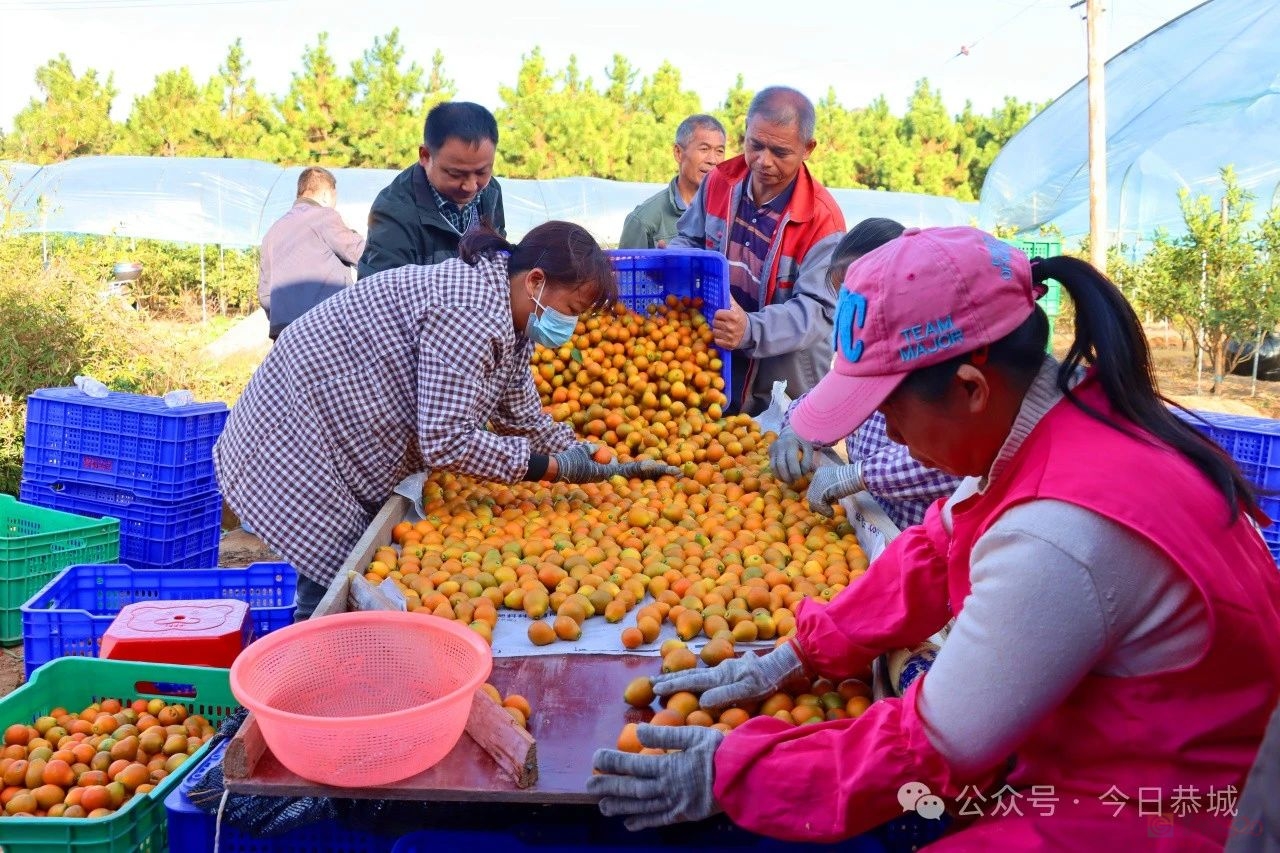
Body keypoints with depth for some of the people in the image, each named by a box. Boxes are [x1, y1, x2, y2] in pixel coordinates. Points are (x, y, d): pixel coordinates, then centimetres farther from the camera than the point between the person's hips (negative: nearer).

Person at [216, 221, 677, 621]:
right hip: (300, 437, -10)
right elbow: (447, 441, -29)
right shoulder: (472, 313, -27)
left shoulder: (508, 317, 5)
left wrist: (602, 468, 5)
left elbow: (524, 417, 13)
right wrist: (556, 467, -22)